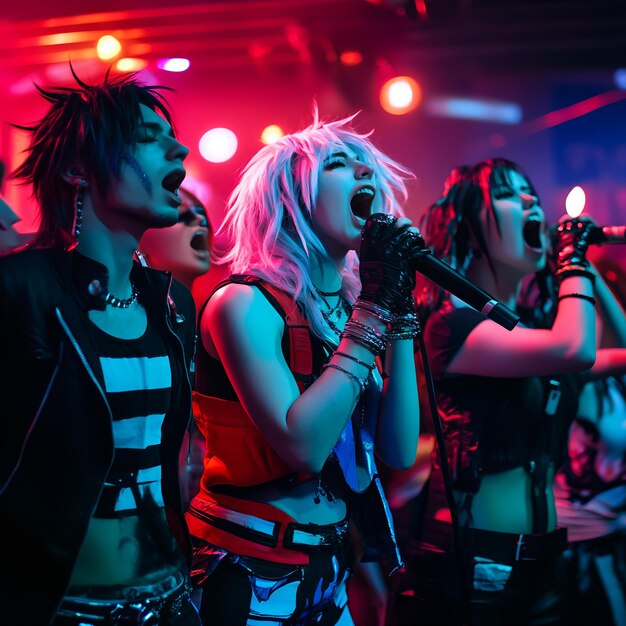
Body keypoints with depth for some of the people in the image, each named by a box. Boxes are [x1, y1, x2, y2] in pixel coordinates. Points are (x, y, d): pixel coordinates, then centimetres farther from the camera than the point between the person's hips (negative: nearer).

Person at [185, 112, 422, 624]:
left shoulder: (352, 308, 4)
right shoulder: (245, 304, -16)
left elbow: (400, 451, -3)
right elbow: (303, 445, -28)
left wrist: (400, 308, -7)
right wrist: (377, 308, -22)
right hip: (249, 578, -7)